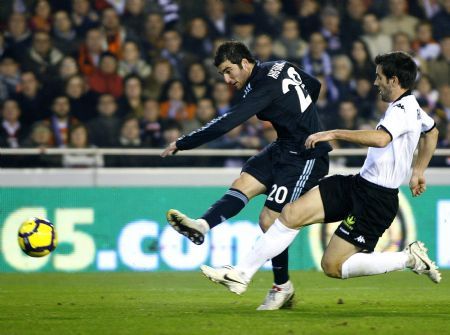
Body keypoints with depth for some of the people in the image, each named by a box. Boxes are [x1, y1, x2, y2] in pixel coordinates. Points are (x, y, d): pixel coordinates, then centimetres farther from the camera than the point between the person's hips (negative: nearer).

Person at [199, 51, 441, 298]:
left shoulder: (403, 110, -17)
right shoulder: (412, 106, 14)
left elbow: (380, 139, -38)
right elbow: (432, 132, 35)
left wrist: (334, 134, -32)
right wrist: (418, 171, 41)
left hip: (376, 199, -10)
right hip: (357, 185, 10)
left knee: (332, 266, -9)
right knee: (292, 213, -3)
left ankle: (409, 258, 1)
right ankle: (241, 274, 0)